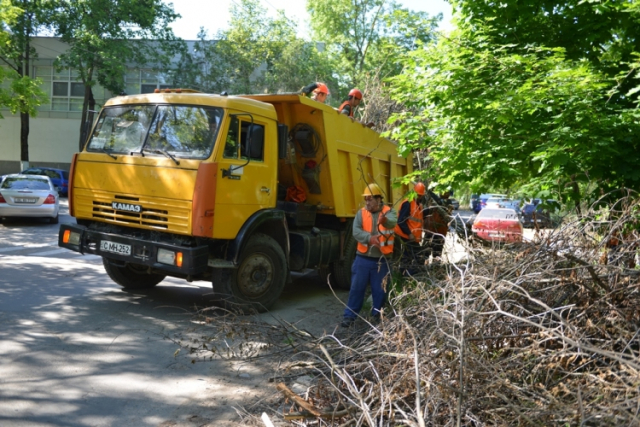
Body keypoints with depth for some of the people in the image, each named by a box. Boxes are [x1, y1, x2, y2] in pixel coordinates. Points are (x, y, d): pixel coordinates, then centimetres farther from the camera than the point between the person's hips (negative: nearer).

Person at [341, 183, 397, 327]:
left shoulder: (388, 212, -6)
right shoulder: (361, 213, 1)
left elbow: (393, 222, -31)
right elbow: (356, 232, -13)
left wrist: (385, 221, -56)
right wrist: (369, 238, -33)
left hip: (381, 260, -1)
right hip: (363, 259, 1)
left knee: (380, 290, 11)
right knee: (356, 288, 5)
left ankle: (377, 315, 29)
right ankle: (349, 316, 13)